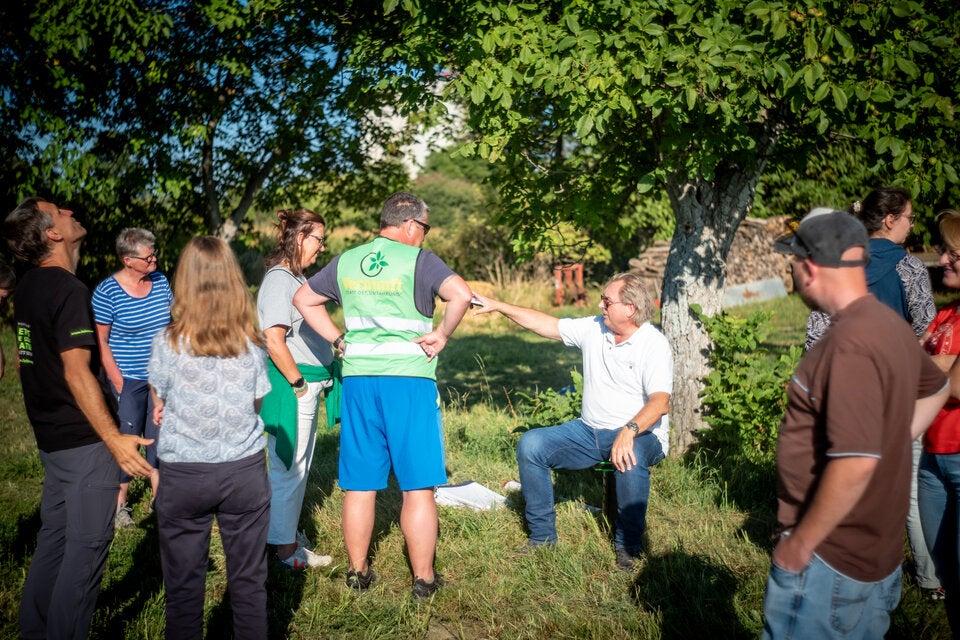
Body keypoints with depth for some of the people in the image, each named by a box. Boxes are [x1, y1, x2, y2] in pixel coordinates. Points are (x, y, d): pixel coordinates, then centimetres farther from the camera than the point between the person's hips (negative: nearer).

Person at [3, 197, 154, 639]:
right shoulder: (68, 289, -18)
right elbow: (76, 371, -25)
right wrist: (114, 439, -26)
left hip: (52, 436, 9)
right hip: (84, 438, -9)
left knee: (54, 538, 18)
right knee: (86, 547, -1)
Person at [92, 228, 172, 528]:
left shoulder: (160, 281, 1)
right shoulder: (107, 292, -13)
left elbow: (174, 321, 11)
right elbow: (100, 341, -9)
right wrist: (118, 383, -12)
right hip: (129, 380, -4)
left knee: (159, 437, 12)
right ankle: (119, 504, 22)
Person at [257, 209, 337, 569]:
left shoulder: (297, 278, 14)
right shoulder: (279, 279, -15)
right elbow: (274, 341, -22)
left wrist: (313, 383, 13)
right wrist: (297, 384, -15)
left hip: (308, 385, 10)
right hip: (289, 387, -10)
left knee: (299, 466, 18)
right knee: (288, 466, 0)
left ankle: (287, 533, 31)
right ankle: (286, 549, 12)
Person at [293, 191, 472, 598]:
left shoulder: (346, 262, 11)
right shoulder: (418, 260, -5)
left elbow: (303, 299, 21)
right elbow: (461, 294, -21)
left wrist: (338, 339, 15)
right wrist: (442, 335, -8)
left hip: (358, 380, 5)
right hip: (410, 381, -5)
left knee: (359, 485, 13)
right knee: (418, 486, 5)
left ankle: (358, 572, 24)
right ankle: (423, 578, 13)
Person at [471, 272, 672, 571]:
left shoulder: (654, 344, -13)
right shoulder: (593, 328, 5)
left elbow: (660, 401, -24)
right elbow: (547, 324, 12)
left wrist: (629, 431, -41)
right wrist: (497, 305, 10)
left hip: (640, 433, -6)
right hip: (589, 431, 6)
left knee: (631, 458, -40)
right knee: (530, 444, -12)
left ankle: (628, 546, -17)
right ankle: (542, 536, -2)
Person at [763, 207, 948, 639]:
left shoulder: (851, 344, -25)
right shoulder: (888, 324, 5)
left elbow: (855, 462, -29)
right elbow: (935, 390, 23)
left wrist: (800, 543, -20)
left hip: (830, 562, -9)